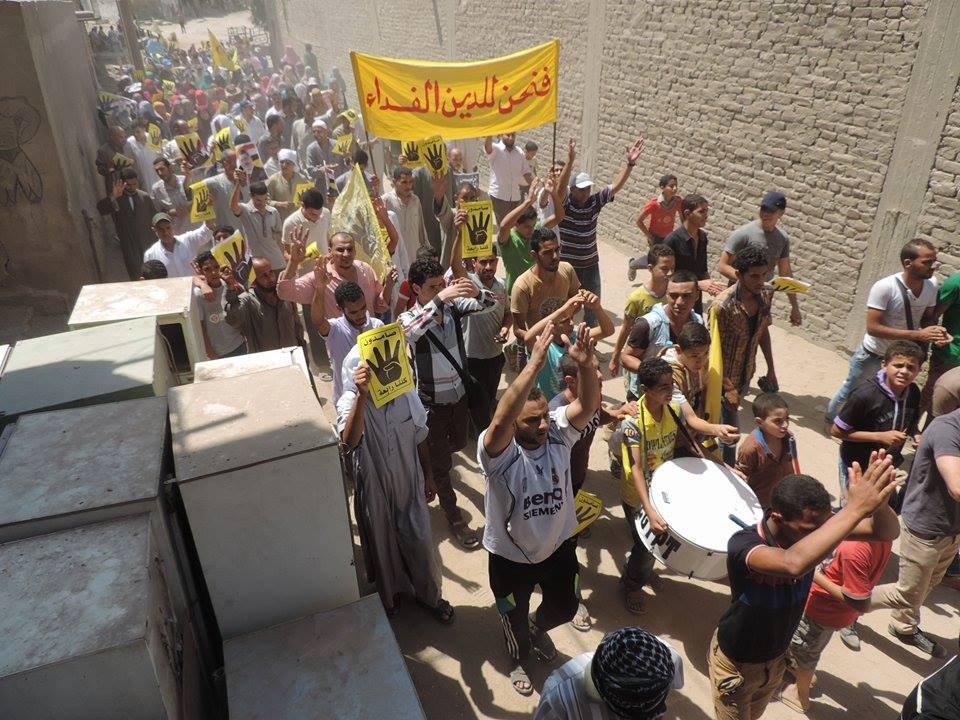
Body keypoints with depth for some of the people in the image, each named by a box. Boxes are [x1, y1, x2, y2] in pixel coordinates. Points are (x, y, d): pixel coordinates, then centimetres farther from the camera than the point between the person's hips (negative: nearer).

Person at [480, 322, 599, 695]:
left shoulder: (558, 433, -17)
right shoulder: (498, 451, -32)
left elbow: (589, 405, -32)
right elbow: (499, 421, -53)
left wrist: (585, 364, -52)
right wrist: (534, 364, -61)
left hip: (558, 546, 4)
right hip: (512, 557, -3)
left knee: (565, 607, 28)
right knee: (515, 618, 24)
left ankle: (538, 627, 65)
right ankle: (519, 659, 60)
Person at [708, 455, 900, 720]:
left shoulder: (812, 525, -22)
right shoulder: (743, 544, -38)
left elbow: (887, 532, -23)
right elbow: (793, 564, -58)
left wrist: (879, 503, -47)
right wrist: (856, 507, -57)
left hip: (777, 656, 6)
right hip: (736, 663, -5)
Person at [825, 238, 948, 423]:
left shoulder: (931, 285, -14)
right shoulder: (884, 287, -30)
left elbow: (928, 317, 2)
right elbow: (873, 328, -30)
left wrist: (936, 331, -22)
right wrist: (918, 335, -33)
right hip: (873, 354, -4)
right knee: (851, 390, 16)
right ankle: (830, 419, 42)